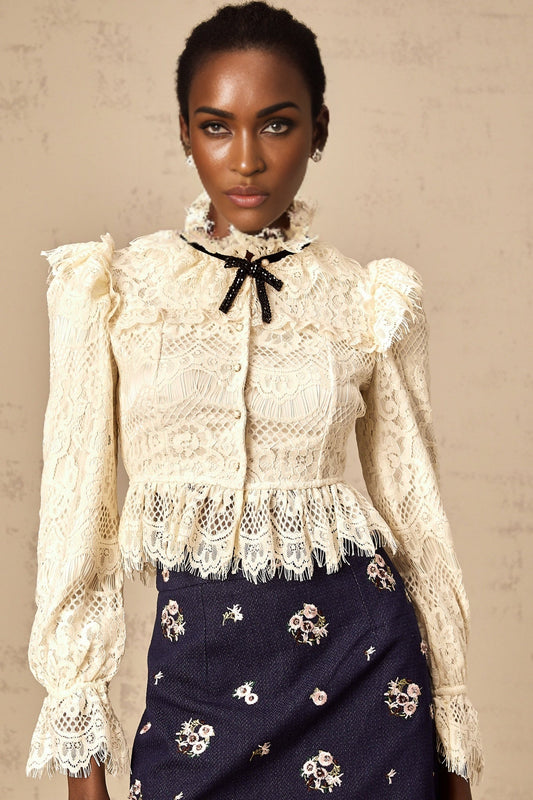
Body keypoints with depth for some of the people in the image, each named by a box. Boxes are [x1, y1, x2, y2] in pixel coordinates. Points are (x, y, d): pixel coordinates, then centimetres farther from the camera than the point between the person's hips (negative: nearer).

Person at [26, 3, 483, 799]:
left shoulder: (369, 303, -1)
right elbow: (77, 515, 0)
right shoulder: (111, 290, -2)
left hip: (360, 666, 0)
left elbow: (416, 514, 4)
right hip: (192, 670, 0)